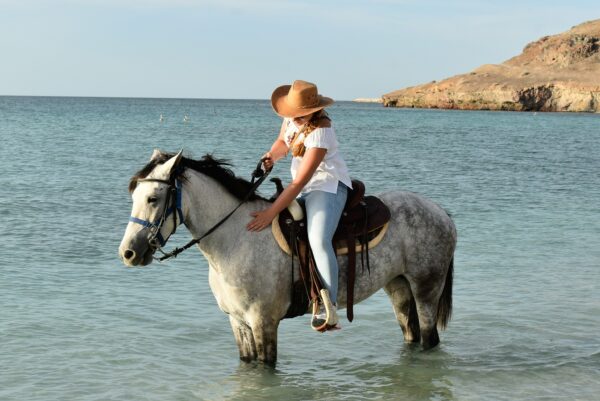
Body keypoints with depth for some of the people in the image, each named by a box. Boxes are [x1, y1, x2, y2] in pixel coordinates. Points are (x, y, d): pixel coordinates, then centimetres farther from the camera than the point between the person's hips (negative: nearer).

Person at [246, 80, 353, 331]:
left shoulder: (319, 133, -27)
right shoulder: (291, 118, -3)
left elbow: (299, 182, -29)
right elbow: (283, 142, 20)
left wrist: (271, 213, -30)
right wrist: (272, 156, -3)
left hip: (328, 185, -10)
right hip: (304, 190, 10)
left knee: (318, 239, -30)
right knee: (271, 231, 5)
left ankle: (328, 309, -35)